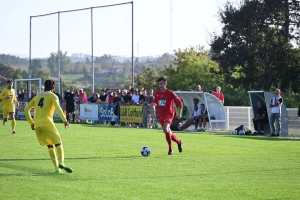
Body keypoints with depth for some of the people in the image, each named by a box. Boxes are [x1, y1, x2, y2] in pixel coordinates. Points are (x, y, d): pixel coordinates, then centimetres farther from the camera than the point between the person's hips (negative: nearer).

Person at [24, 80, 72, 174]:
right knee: (58, 143, -5)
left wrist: (31, 123, 26)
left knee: (50, 146, 13)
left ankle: (57, 168, 4)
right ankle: (61, 162, -31)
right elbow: (58, 108, -11)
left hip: (36, 124, 5)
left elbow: (26, 109, 23)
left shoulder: (37, 96, 24)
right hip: (47, 122, -5)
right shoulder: (52, 96, 8)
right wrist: (65, 120, -20)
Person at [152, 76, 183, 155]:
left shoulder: (170, 93, -8)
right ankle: (179, 142, 37)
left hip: (169, 114, -6)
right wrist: (154, 104, -5)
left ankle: (170, 148, -15)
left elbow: (180, 102, -4)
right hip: (161, 115, 6)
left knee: (166, 129, -27)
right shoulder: (157, 93, 7)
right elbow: (156, 102, 20)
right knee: (168, 133, 11)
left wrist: (180, 113, -8)